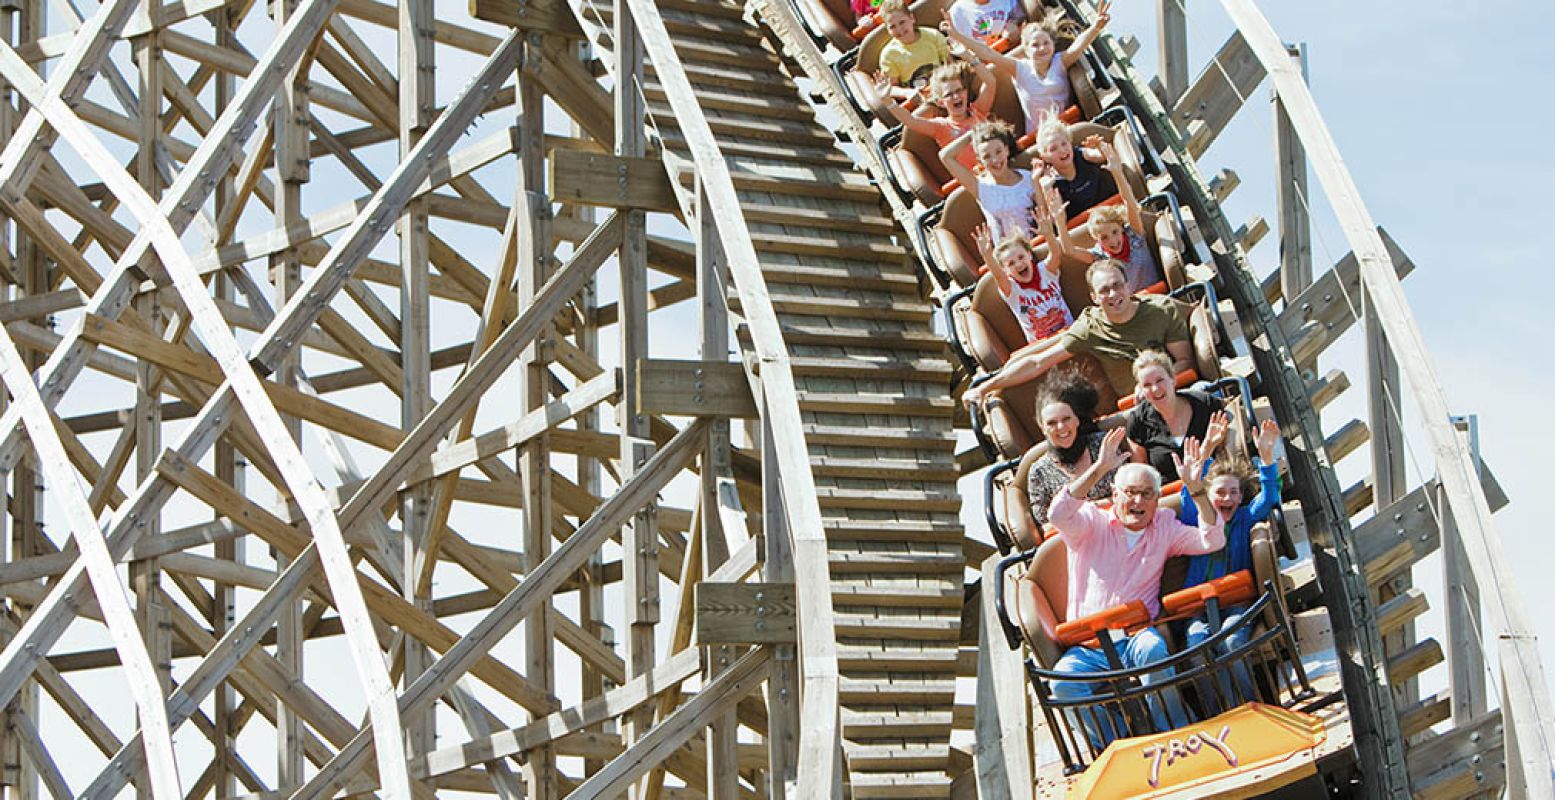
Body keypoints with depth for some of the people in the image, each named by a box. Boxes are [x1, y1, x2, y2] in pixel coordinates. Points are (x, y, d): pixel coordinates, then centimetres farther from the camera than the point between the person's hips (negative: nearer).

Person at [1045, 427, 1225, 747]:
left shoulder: (1164, 527, 16)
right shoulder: (1092, 523, 8)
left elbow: (1212, 541, 2)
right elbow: (1059, 514, -14)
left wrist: (1196, 489, -10)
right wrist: (1099, 469, -22)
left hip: (1136, 636, 0)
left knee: (1153, 650, -37)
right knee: (1064, 683, -32)